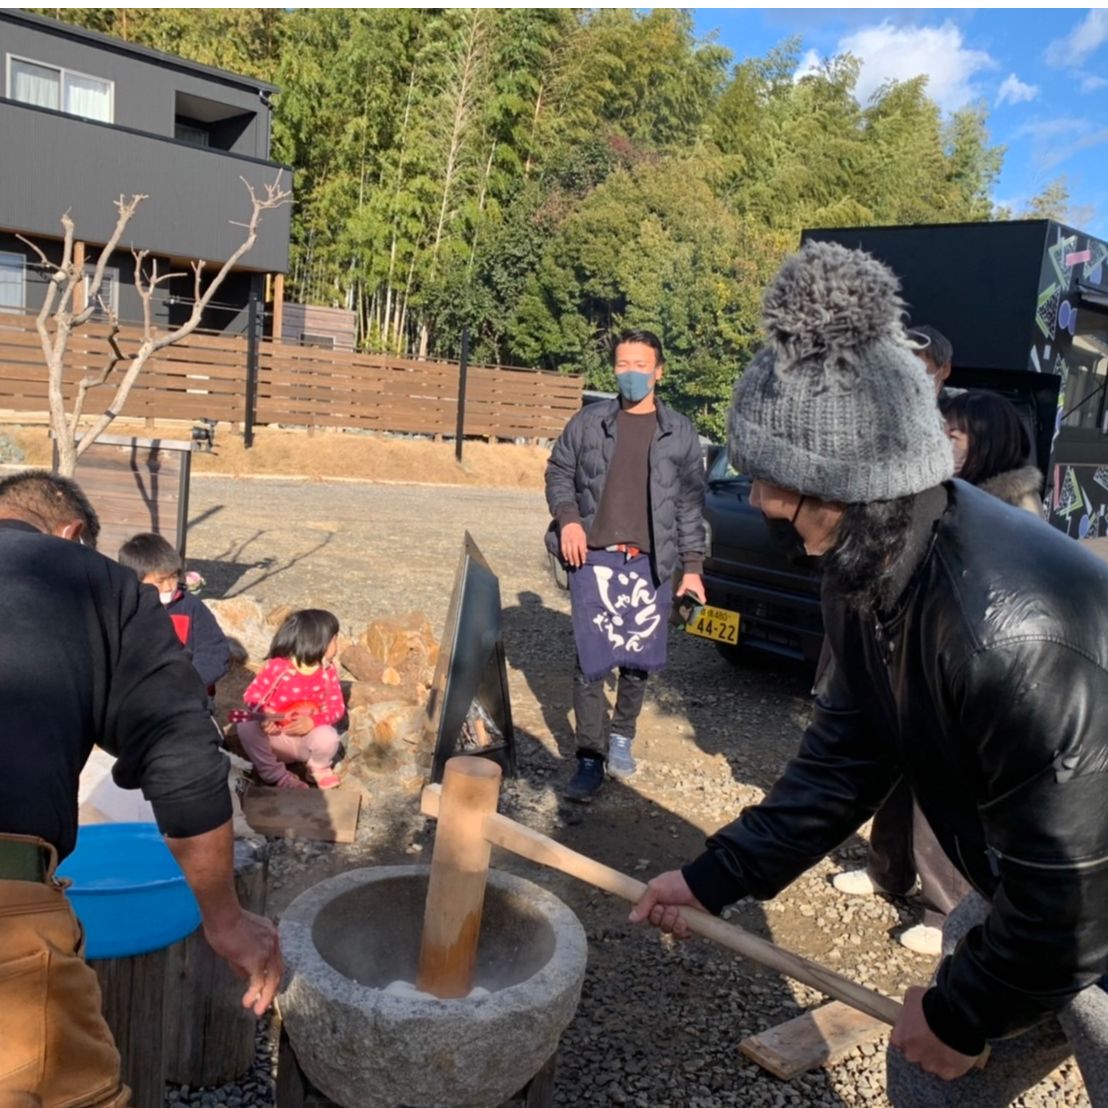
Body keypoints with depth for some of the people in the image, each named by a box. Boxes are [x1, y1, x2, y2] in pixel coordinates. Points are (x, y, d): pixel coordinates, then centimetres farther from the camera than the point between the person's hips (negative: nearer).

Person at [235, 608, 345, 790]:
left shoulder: (327, 671, -6)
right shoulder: (277, 667, -15)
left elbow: (337, 707, -9)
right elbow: (251, 696, -13)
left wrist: (313, 721, -29)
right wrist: (263, 717, -34)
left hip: (307, 735, 1)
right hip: (274, 735, -1)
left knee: (328, 737, -32)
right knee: (247, 729, -30)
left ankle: (319, 768, 5)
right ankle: (277, 775, -10)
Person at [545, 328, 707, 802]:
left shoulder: (679, 432, 6)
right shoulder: (588, 422, 6)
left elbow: (690, 503, 7)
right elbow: (558, 472, 12)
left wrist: (692, 566, 3)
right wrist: (567, 517, -7)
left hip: (651, 563, 1)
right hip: (594, 558, 0)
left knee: (639, 658, 9)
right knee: (590, 661, -3)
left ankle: (621, 736, 33)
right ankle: (590, 759, 7)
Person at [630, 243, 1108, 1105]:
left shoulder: (1015, 632, -38)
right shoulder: (867, 572, -11)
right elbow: (848, 757, -1)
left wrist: (963, 1010, -11)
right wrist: (716, 878, -1)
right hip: (1033, 895, 7)